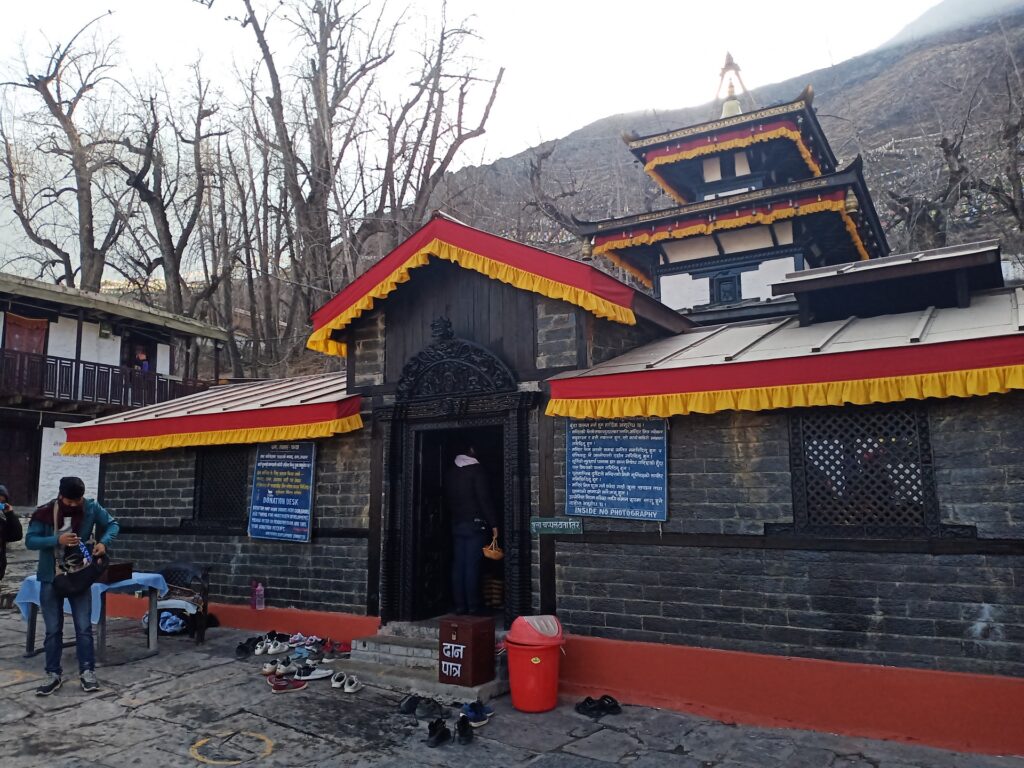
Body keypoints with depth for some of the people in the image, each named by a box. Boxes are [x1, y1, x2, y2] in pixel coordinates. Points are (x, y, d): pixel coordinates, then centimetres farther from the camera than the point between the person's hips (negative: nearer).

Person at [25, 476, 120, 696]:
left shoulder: (91, 508, -7)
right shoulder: (45, 512, -11)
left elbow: (113, 524, 4)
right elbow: (30, 541, -11)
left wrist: (104, 542, -16)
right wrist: (57, 540, -27)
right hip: (51, 579, 0)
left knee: (84, 627, 2)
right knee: (53, 629, 7)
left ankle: (87, 671, 12)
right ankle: (53, 674, 18)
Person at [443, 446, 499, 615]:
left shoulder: (449, 472, 10)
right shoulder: (476, 470, -9)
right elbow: (484, 499, -13)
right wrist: (493, 523, -10)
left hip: (456, 524, 6)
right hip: (475, 524, -6)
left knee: (458, 565, 8)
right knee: (472, 566, -4)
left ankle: (460, 606, 11)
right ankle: (473, 607, -1)